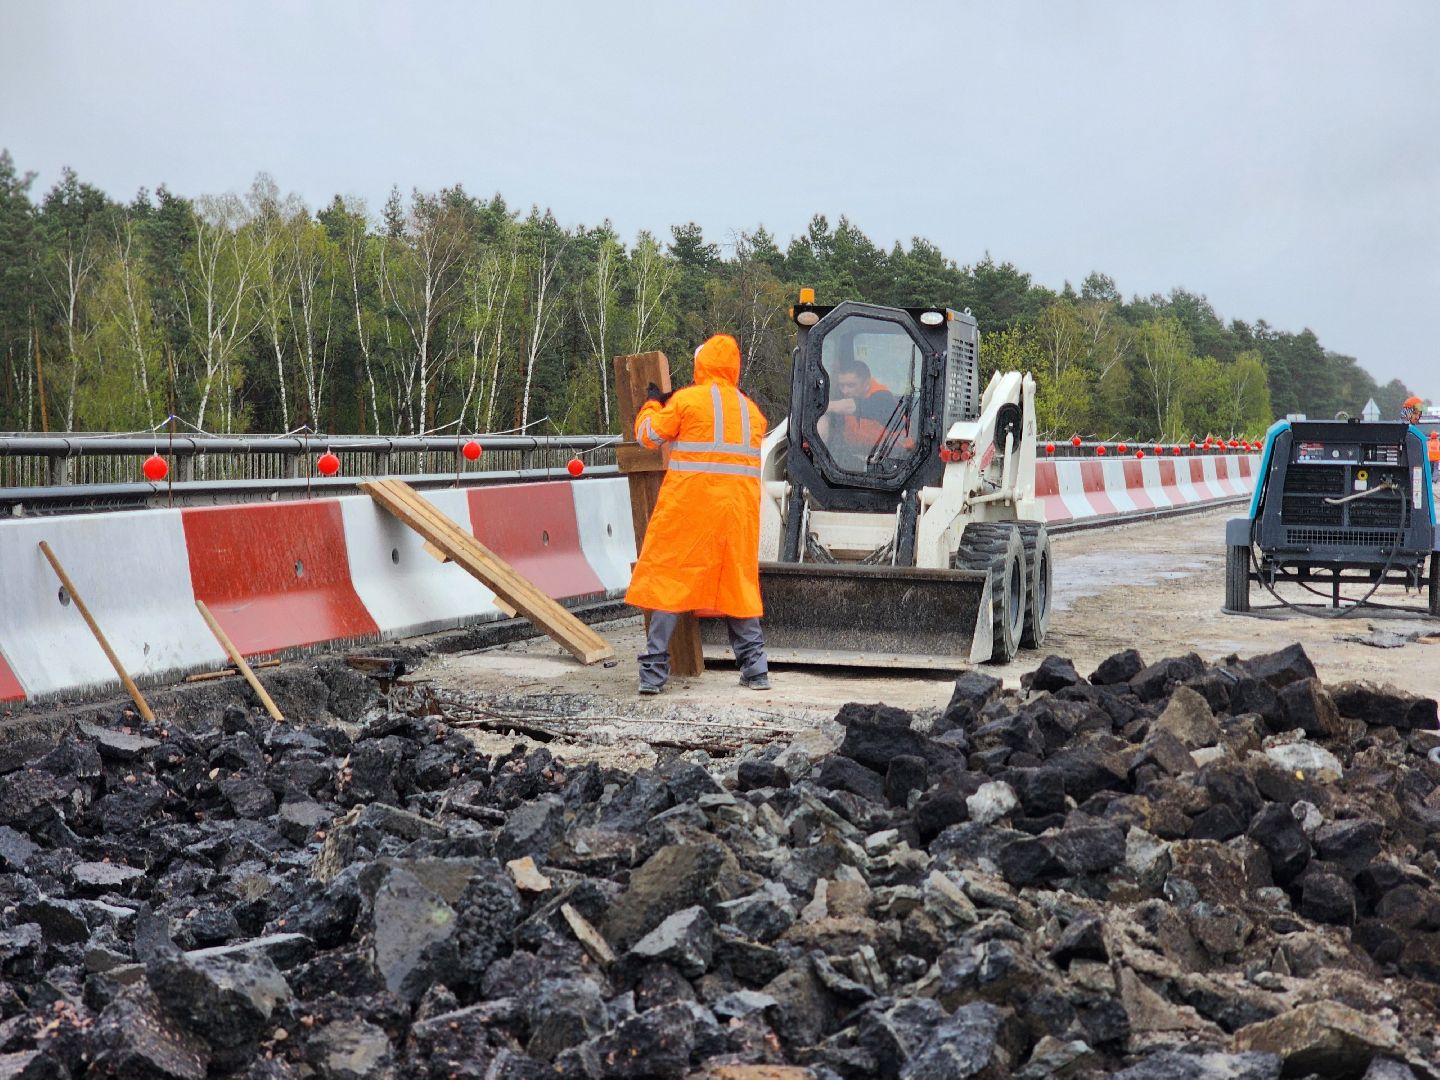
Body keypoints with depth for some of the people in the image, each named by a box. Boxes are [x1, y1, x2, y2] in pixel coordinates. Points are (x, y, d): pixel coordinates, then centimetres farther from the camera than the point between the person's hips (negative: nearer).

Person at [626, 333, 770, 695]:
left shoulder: (686, 400, -2)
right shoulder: (751, 410, 12)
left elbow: (649, 435, 5)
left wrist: (652, 403, 25)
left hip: (689, 503, -4)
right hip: (740, 508, 4)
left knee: (668, 578, 1)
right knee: (739, 581, 14)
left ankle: (653, 671, -3)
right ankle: (755, 668, 14)